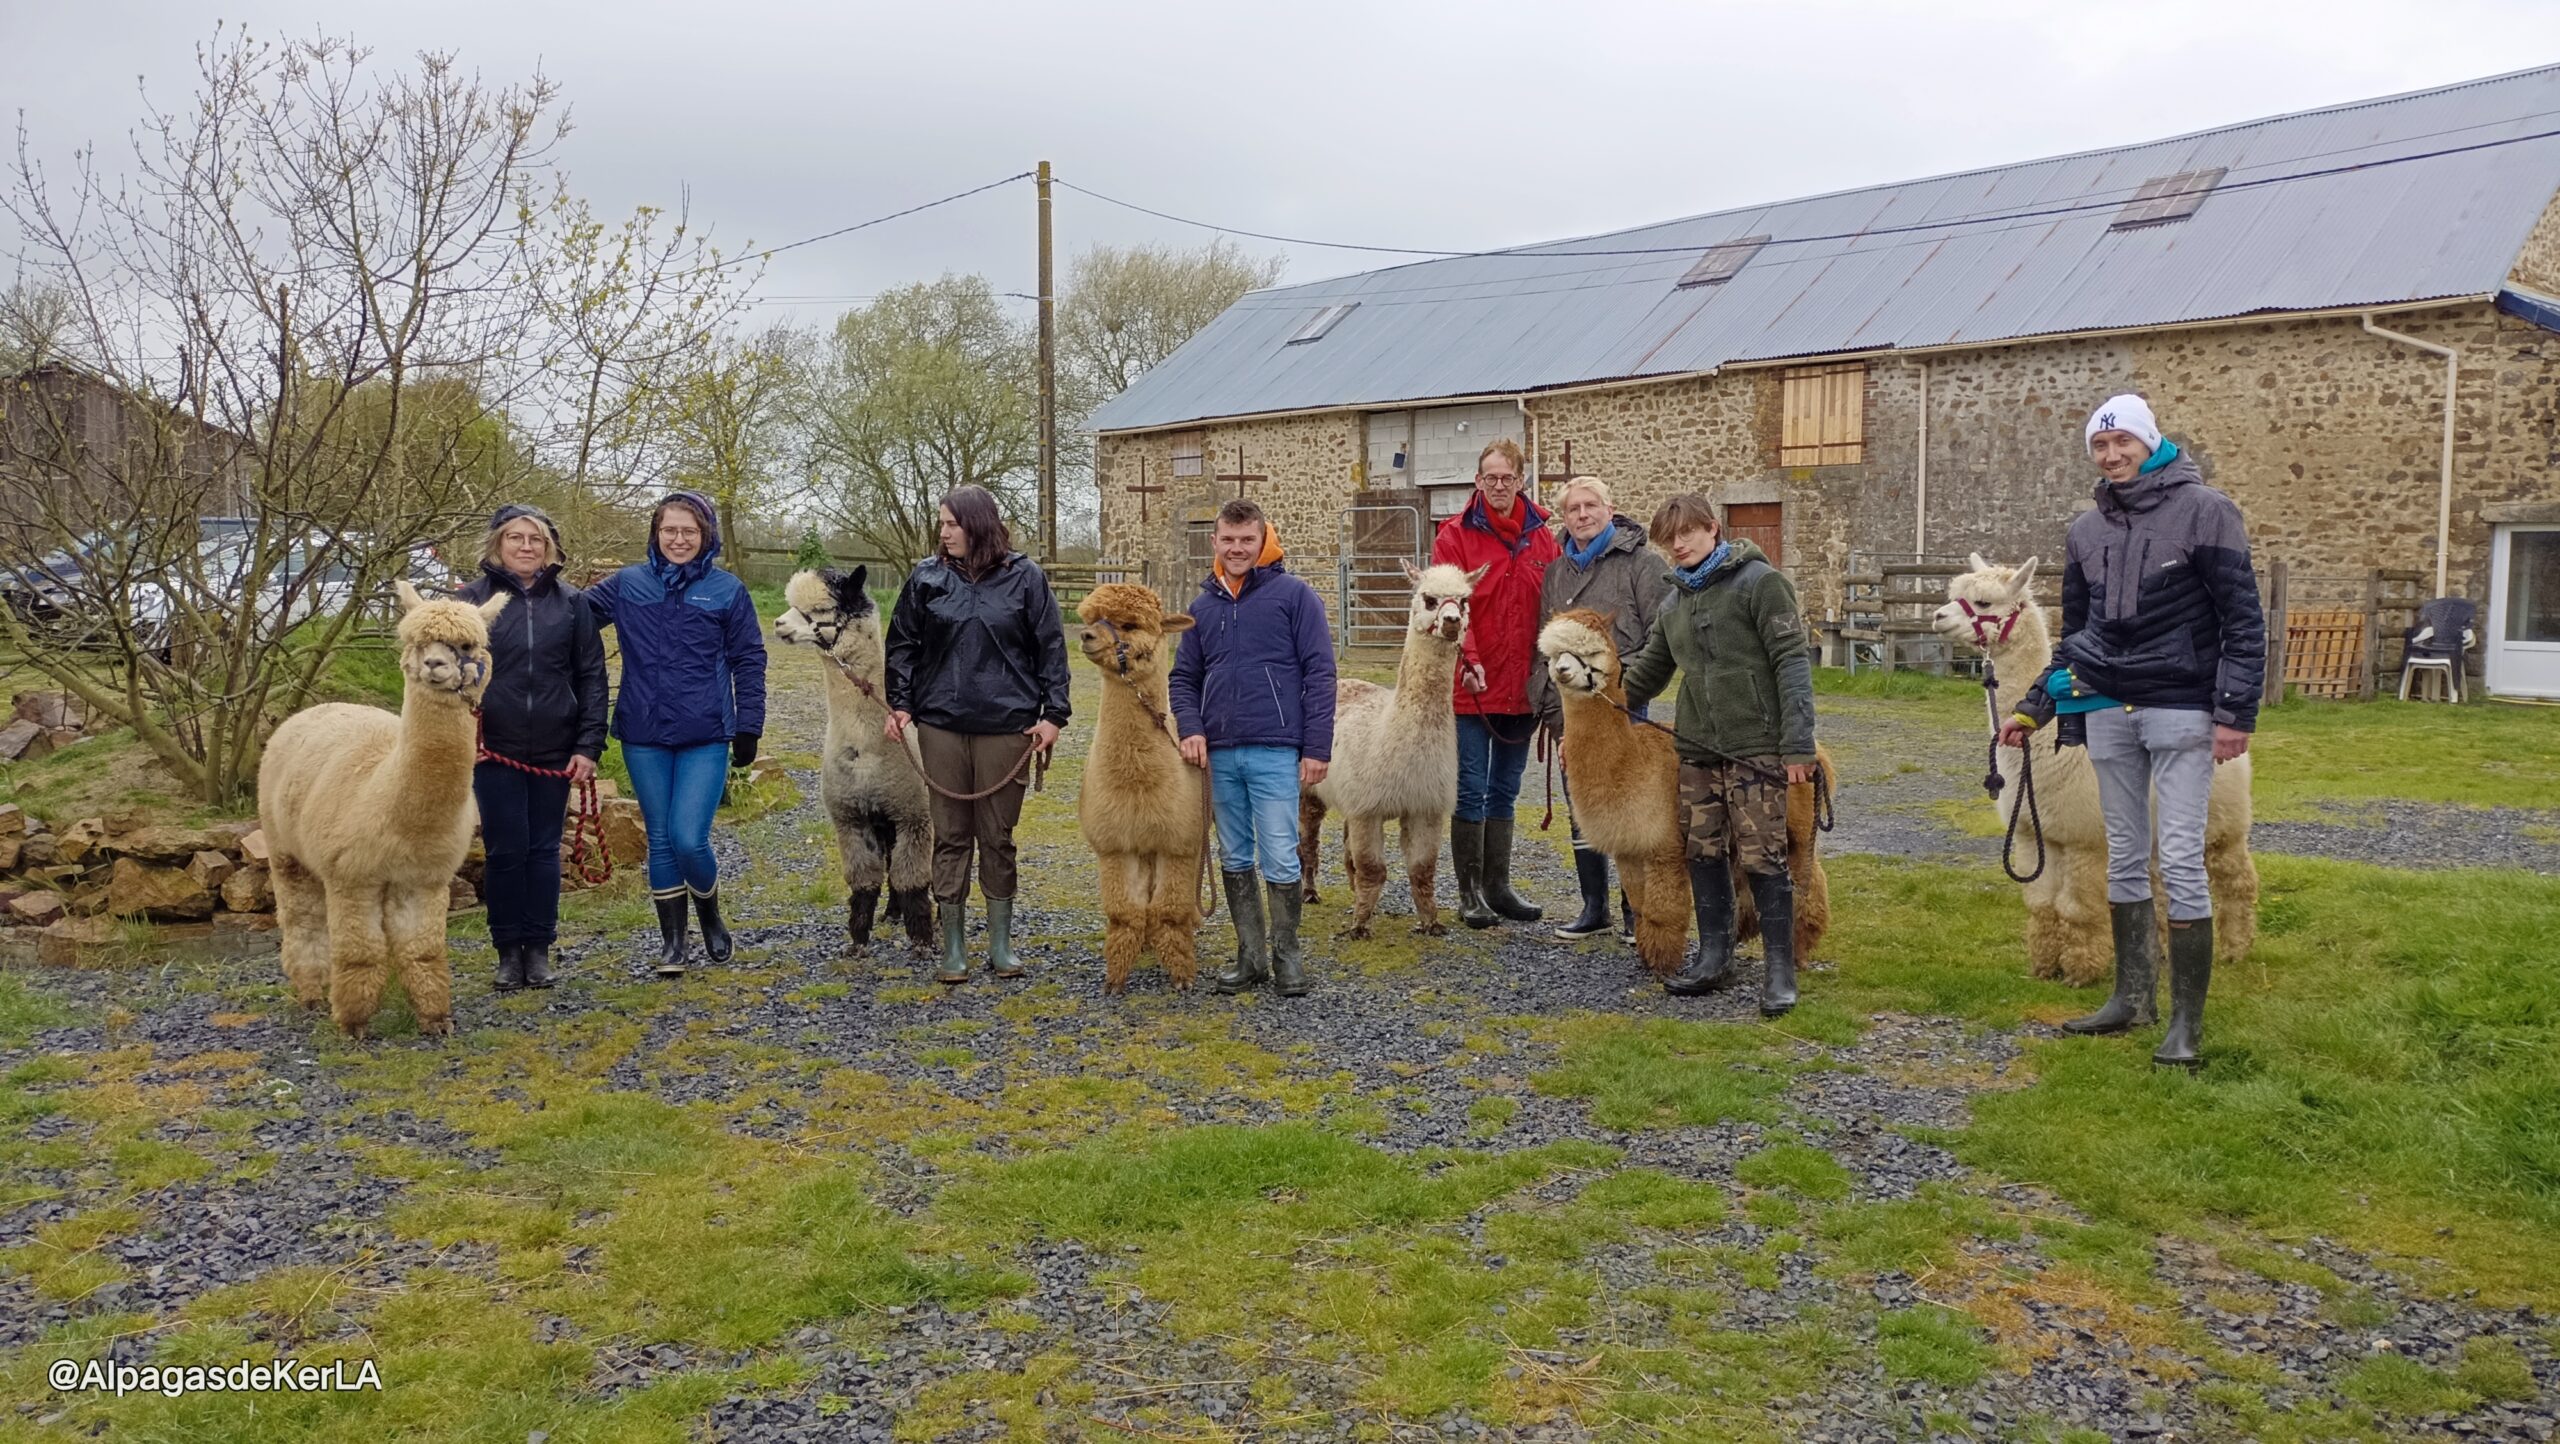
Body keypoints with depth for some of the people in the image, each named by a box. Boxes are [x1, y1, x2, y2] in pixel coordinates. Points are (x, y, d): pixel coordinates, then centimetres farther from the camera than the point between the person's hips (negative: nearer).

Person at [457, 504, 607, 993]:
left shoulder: (571, 602, 5)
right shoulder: (472, 599, 2)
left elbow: (591, 676, 4)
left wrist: (589, 745, -3)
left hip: (555, 751, 1)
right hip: (494, 749, -1)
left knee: (544, 850, 7)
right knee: (505, 850, 1)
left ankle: (539, 948, 16)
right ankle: (508, 951, 13)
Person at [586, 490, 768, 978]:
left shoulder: (728, 590, 0)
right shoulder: (627, 584, 5)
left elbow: (749, 662, 2)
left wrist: (748, 728, 0)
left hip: (706, 737, -2)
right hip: (645, 737, 2)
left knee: (689, 840, -10)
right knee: (660, 841, 9)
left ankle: (711, 916, 19)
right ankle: (673, 942, 22)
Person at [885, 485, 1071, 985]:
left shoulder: (1025, 577, 2)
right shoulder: (927, 577, 6)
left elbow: (1051, 649, 2)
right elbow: (902, 644, 11)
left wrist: (1052, 714, -3)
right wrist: (901, 704, 1)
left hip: (1006, 727, -1)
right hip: (941, 726, 2)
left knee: (998, 838, 7)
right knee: (950, 837, 5)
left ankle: (1001, 945, 18)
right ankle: (953, 950, 14)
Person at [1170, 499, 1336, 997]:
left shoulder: (1294, 595, -2)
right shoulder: (1204, 606, 12)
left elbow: (1319, 673, -5)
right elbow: (1183, 677, 16)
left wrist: (1317, 748, -9)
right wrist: (1191, 729, -2)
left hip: (1275, 752, -5)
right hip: (1219, 754, 5)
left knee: (1280, 858, -2)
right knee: (1234, 858, 11)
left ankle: (1286, 956, 12)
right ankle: (1250, 956, 21)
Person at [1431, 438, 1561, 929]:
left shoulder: (1542, 538, 7)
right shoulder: (1454, 536, -4)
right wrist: (1468, 660, -27)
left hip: (1522, 687, 4)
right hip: (1471, 687, -4)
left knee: (1505, 790, 14)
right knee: (1471, 788, 1)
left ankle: (1498, 886, 24)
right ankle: (1469, 892, 11)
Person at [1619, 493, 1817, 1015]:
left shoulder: (1759, 581, -6)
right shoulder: (1675, 604, 15)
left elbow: (1792, 663, -11)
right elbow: (1644, 674, 24)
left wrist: (1797, 744, -17)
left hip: (1756, 746, -7)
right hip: (1696, 747, 7)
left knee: (1763, 857, -5)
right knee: (1704, 854, 9)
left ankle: (1780, 971, 4)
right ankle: (1713, 957, 20)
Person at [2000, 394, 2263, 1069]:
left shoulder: (2204, 510, -5)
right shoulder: (2086, 531, 12)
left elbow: (2242, 620, -7)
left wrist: (2235, 712, -13)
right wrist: (2036, 707, 13)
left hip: (2180, 710, -6)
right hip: (2108, 709, 6)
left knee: (2181, 861, -7)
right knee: (2125, 857, 12)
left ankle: (2187, 1020, 0)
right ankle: (2131, 995, 22)